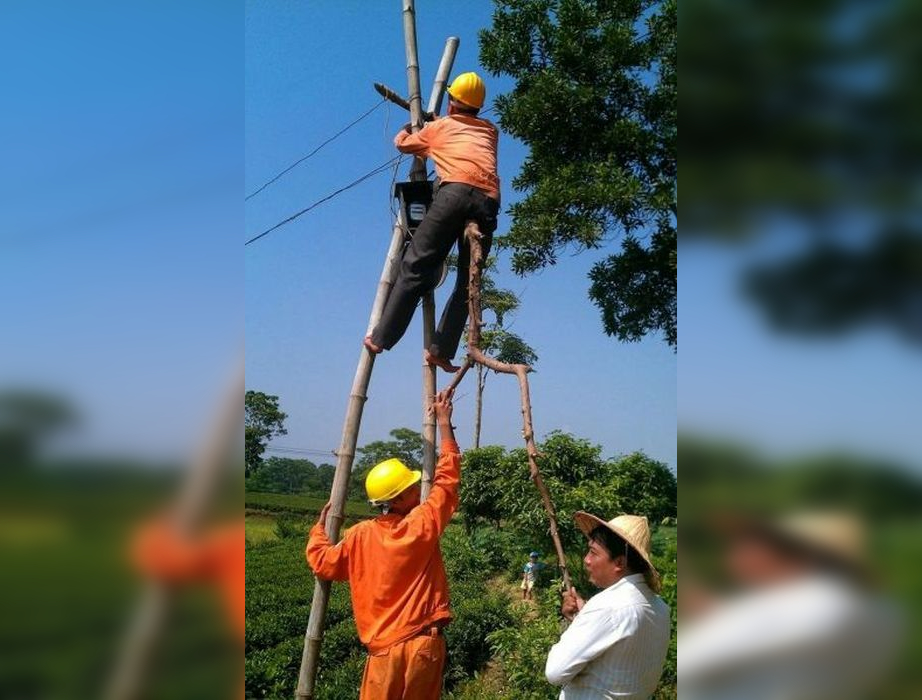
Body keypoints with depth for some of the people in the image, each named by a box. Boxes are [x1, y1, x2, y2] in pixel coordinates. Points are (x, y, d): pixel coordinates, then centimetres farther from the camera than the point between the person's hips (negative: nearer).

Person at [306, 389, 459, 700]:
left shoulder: (360, 536, -3)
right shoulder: (422, 526, -8)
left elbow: (322, 563, 5)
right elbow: (447, 477, 0)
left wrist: (321, 524, 20)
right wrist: (444, 422, 6)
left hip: (384, 648, 1)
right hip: (425, 643, -1)